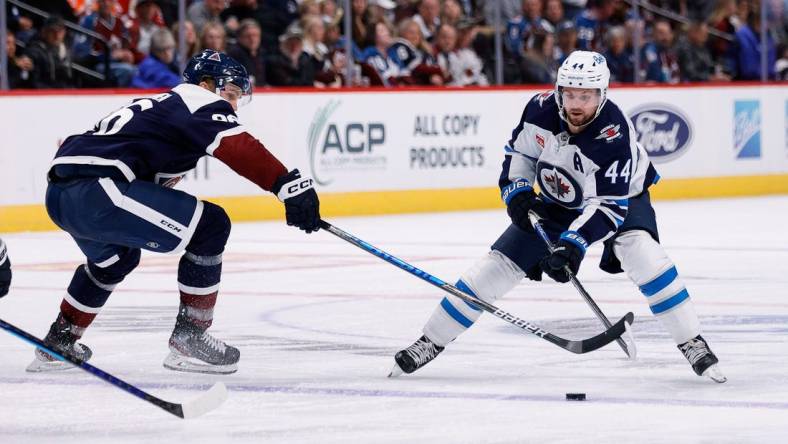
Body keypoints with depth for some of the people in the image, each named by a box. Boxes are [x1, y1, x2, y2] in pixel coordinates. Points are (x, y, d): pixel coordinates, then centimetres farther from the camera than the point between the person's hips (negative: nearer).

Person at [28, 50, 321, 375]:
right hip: (94, 190, -10)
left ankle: (57, 344, 47)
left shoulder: (161, 104, 31)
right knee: (210, 226, -7)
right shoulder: (200, 101, 2)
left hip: (59, 192, 10)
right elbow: (239, 149, -16)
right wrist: (290, 185, -23)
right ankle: (188, 339, -2)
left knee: (116, 257, 38)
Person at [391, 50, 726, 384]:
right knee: (499, 264, -2)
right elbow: (519, 150, -2)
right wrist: (516, 190, -17)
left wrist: (575, 244, -49)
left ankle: (693, 345, -23)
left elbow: (610, 205, -39)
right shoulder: (542, 109, -23)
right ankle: (431, 342, 10)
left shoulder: (614, 134, -36)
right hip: (556, 201, 4)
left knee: (642, 253, -32)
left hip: (622, 194, -4)